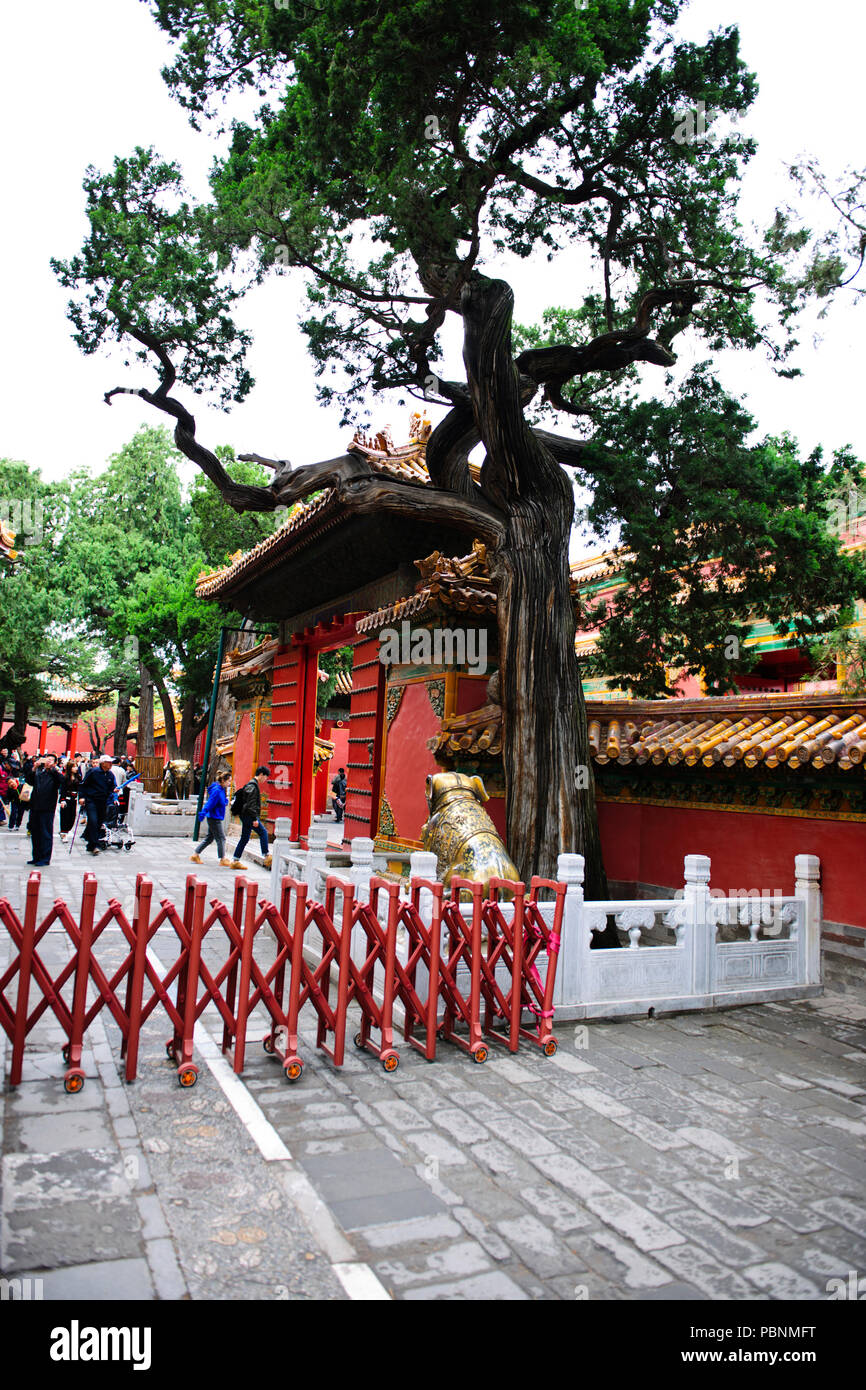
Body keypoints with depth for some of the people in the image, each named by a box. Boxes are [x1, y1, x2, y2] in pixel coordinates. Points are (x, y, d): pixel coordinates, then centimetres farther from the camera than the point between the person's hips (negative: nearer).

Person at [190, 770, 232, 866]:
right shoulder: (217, 791, -19)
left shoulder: (222, 790, 9)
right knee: (221, 838, -3)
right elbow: (209, 804, -24)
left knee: (209, 838, 16)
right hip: (214, 818, -10)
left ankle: (195, 855, 24)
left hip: (215, 818, 10)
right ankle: (222, 860, 5)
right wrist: (203, 814, -28)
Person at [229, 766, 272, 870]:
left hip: (246, 816, 10)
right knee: (263, 832, -10)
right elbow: (251, 804, -20)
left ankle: (235, 861, 13)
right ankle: (266, 857, -11)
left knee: (244, 838, 11)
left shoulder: (253, 785, 19)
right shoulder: (252, 786, -13)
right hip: (249, 816, -10)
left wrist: (257, 818, 26)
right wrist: (255, 819, -22)